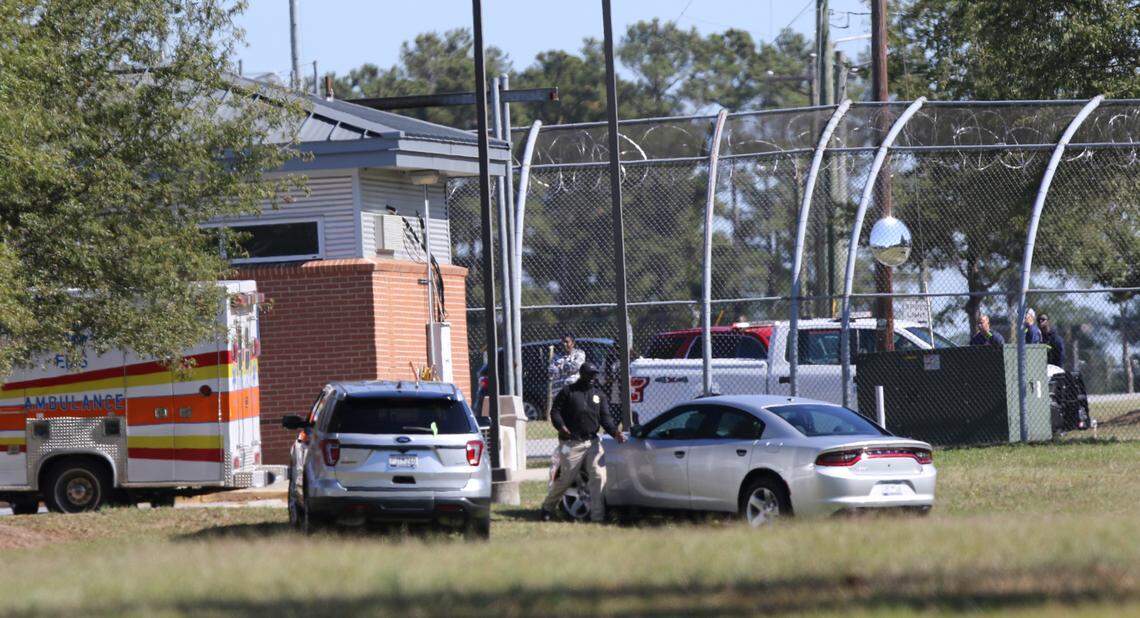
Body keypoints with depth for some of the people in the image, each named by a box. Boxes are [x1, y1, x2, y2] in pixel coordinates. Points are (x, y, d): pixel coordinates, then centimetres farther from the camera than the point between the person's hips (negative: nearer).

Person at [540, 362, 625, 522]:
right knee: (566, 479, 1)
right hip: (571, 443, -4)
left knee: (599, 477, -8)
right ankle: (547, 507, 23)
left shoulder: (599, 394, 12)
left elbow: (605, 418, 7)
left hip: (592, 443, 4)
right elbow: (555, 411, -3)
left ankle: (597, 517, -5)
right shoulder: (568, 391, 1)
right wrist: (561, 426, -23)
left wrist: (614, 432, -12)